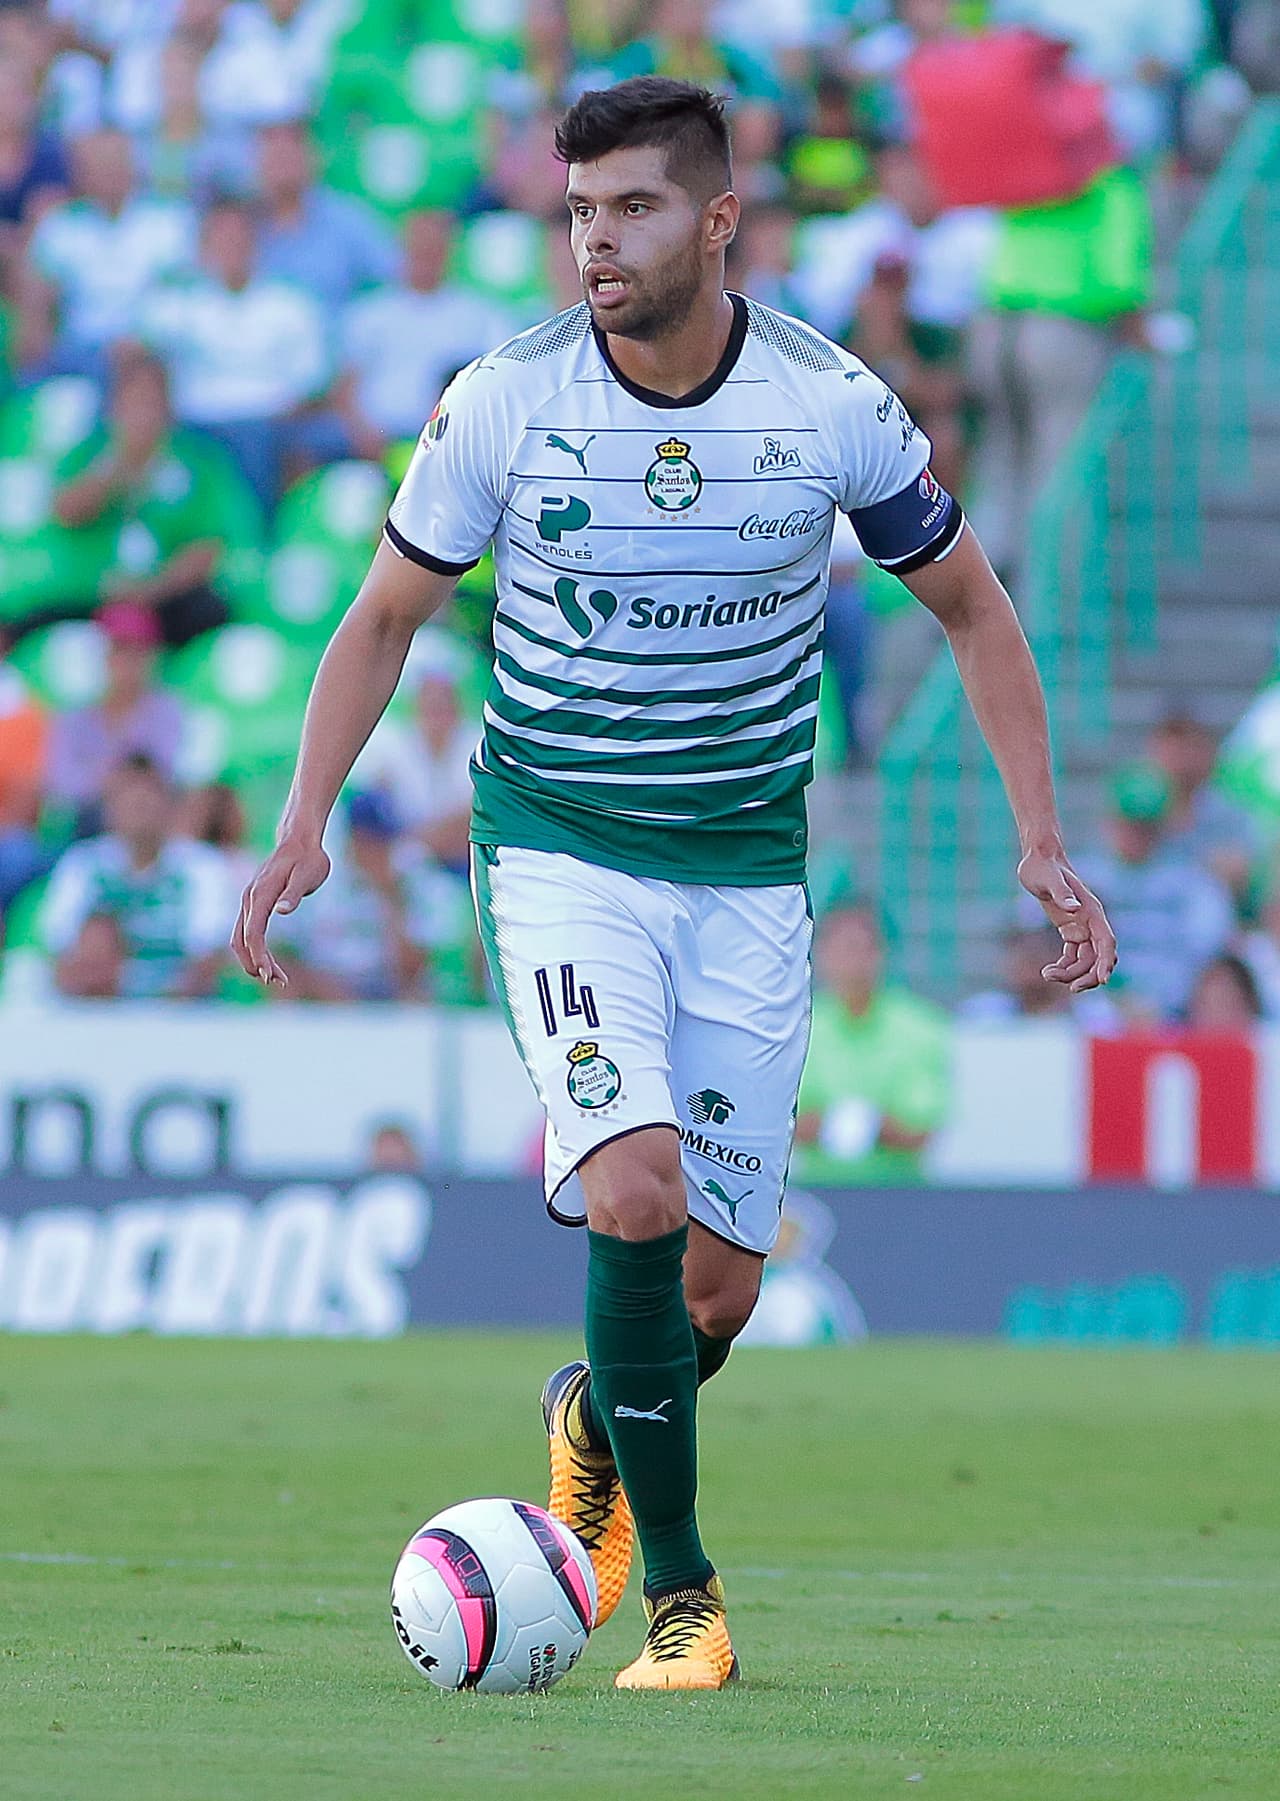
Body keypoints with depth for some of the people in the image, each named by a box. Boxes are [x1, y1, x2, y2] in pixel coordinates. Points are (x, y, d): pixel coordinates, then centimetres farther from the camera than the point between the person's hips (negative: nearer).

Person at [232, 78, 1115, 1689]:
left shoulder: (832, 405, -9)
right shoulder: (503, 402, -10)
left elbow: (970, 605, 6)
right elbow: (387, 614, 4)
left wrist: (1042, 842, 0)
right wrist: (305, 822, -7)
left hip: (746, 872, 2)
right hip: (559, 849, -2)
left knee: (719, 1284, 0)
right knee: (637, 1191, -23)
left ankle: (594, 1422, 36)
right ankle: (678, 1590, -9)